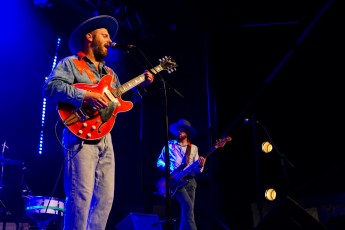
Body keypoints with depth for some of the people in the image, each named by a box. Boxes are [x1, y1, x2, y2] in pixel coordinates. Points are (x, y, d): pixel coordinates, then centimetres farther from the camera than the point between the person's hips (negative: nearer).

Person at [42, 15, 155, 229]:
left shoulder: (110, 73, 26)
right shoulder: (70, 63, 4)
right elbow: (50, 87, -12)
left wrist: (140, 86, 8)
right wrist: (87, 95, -21)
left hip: (105, 139, 8)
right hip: (81, 137, -7)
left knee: (106, 197, 5)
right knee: (81, 196, -15)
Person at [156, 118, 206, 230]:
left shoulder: (193, 148, 13)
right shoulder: (169, 145, 7)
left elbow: (197, 170, 10)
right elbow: (159, 162, 7)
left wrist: (200, 166, -14)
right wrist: (170, 170, -10)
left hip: (190, 181, 4)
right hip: (175, 181, -3)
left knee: (187, 209, -1)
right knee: (188, 206, -21)